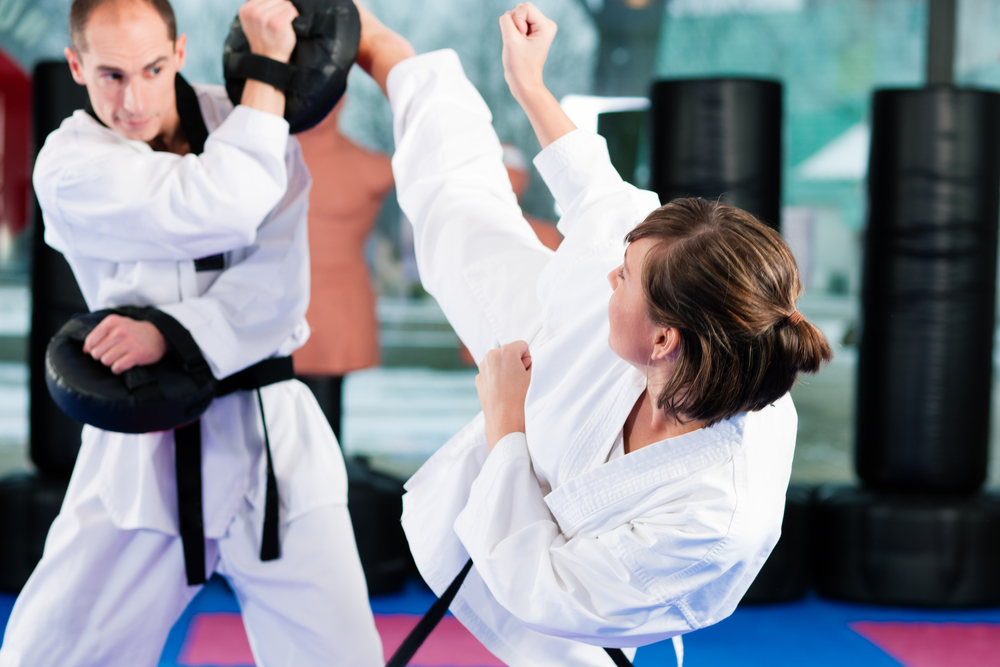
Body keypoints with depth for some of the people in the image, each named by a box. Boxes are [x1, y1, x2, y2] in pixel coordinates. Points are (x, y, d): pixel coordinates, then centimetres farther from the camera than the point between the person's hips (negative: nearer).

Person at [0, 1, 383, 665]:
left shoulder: (247, 122, 2)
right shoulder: (68, 166, -8)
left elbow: (278, 282, -9)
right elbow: (224, 208, -22)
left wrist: (168, 334, -23)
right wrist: (268, 66, -15)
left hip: (270, 433, 2)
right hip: (142, 449, -1)